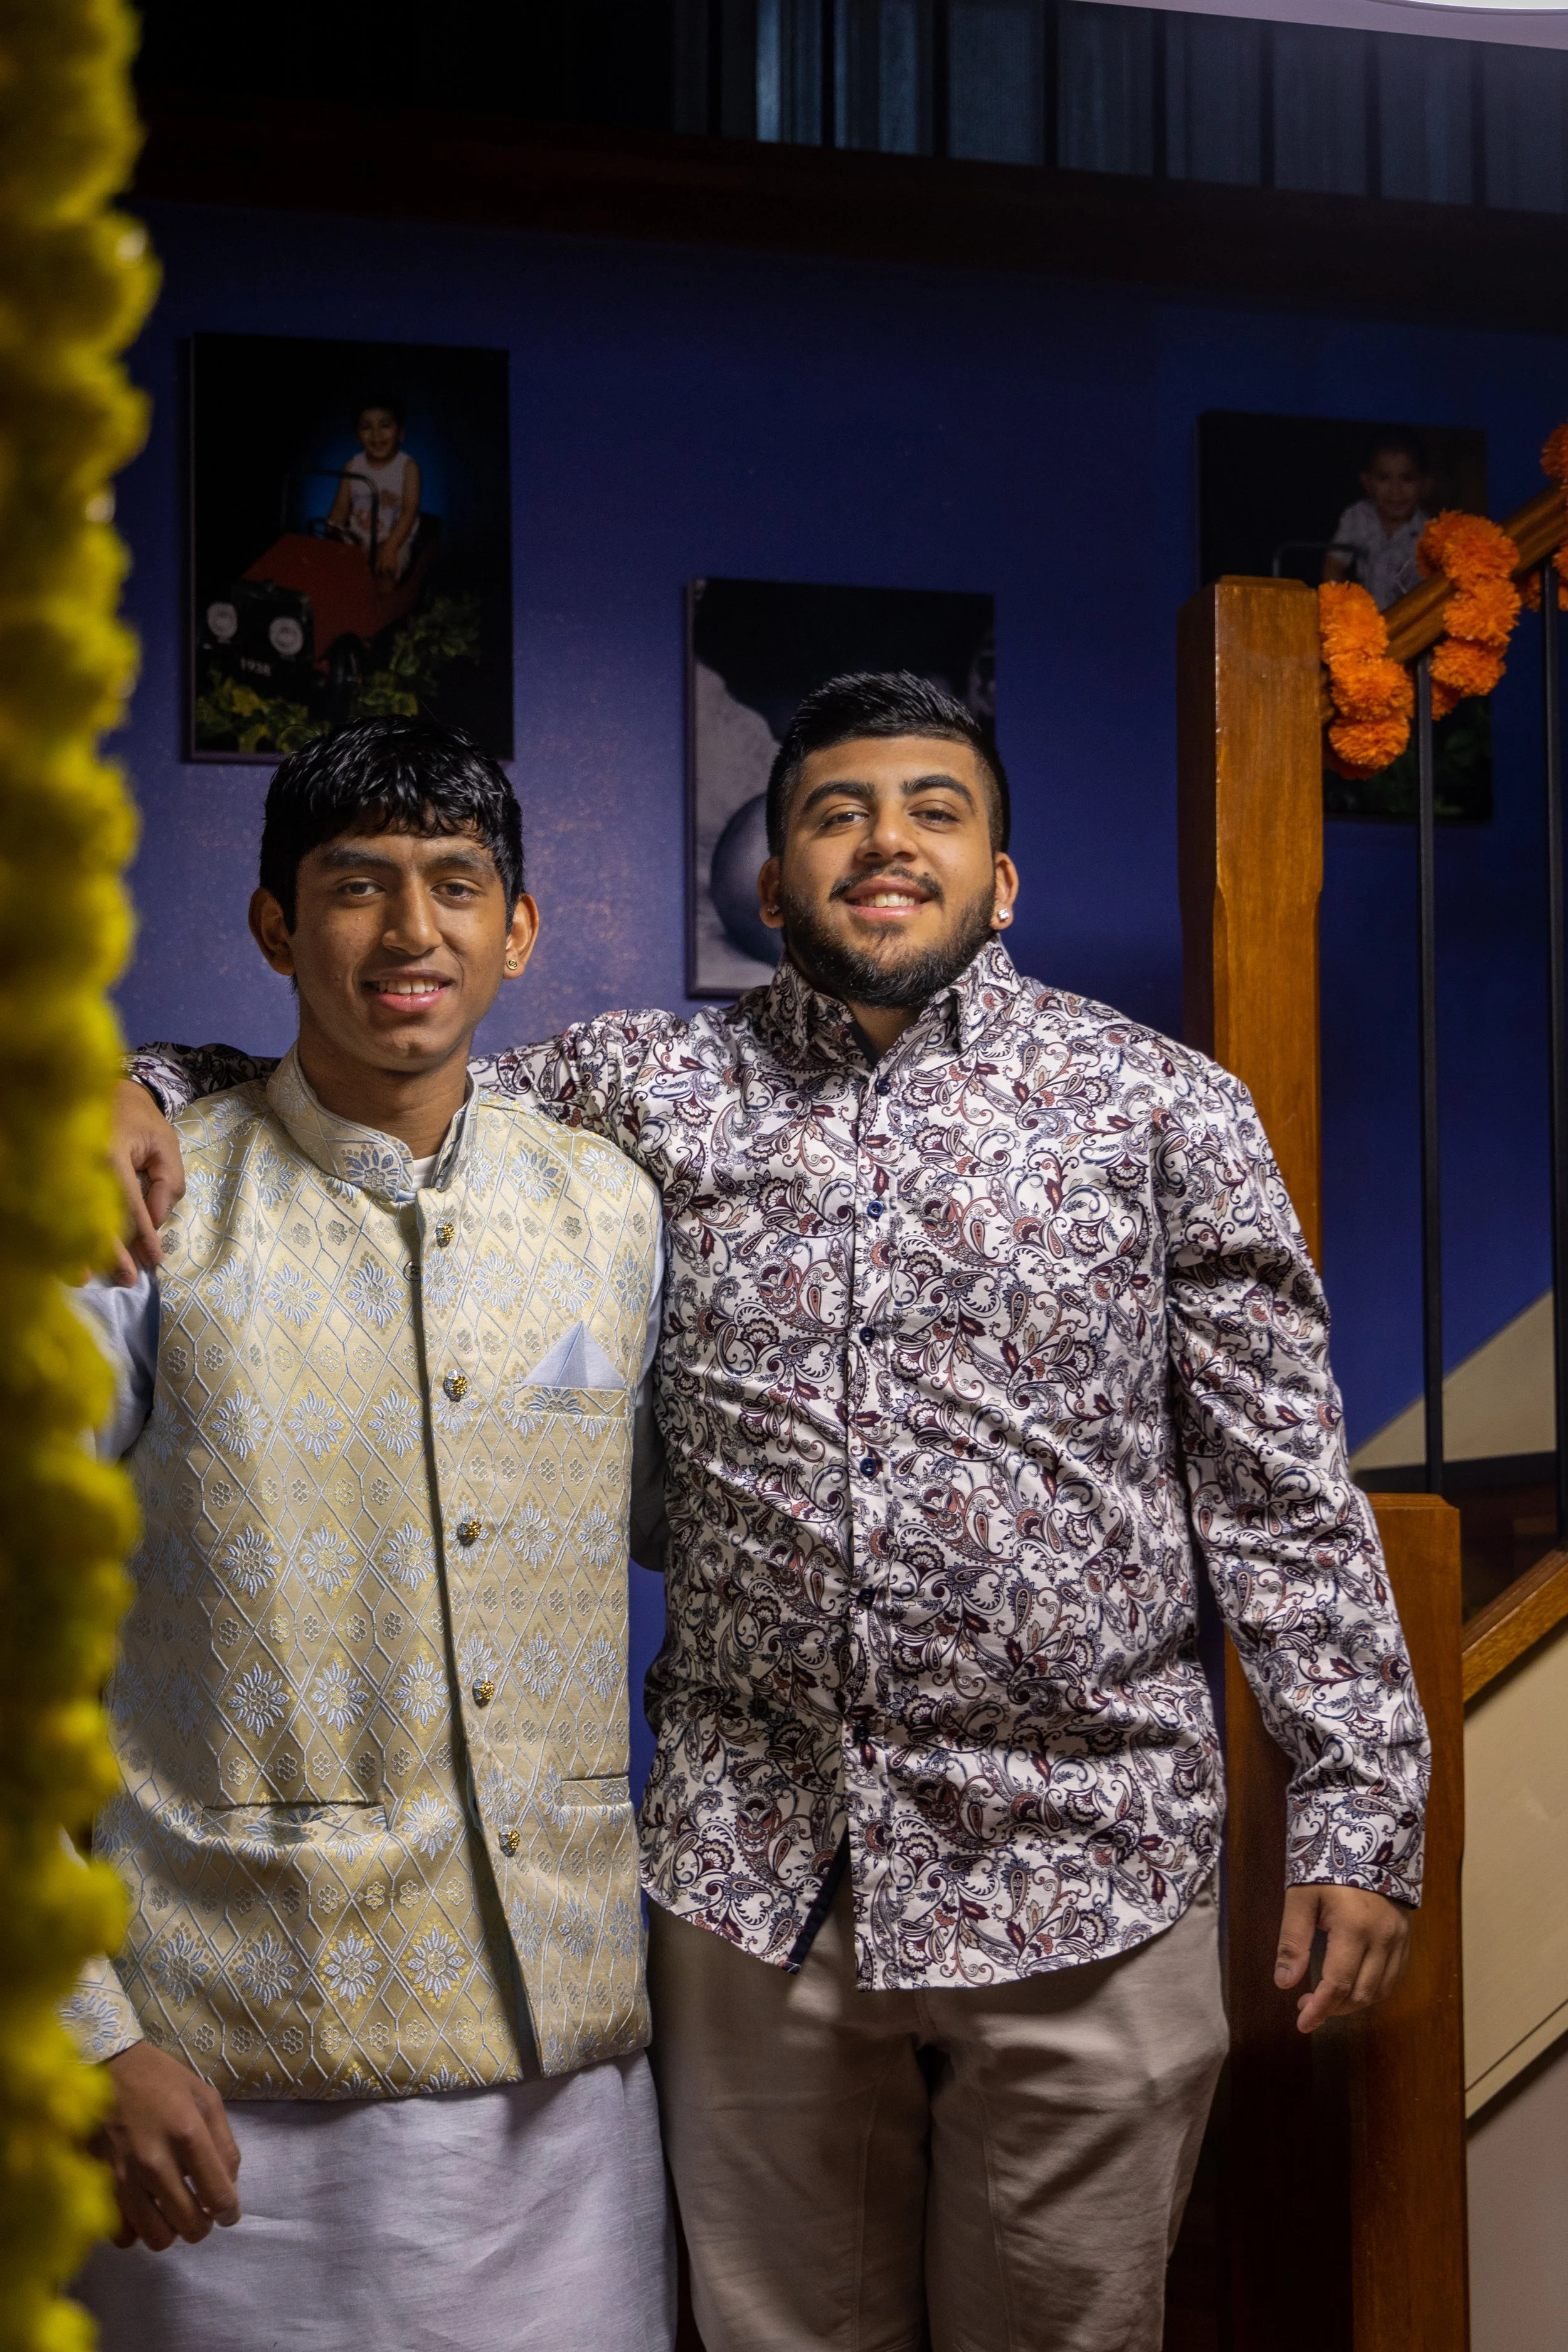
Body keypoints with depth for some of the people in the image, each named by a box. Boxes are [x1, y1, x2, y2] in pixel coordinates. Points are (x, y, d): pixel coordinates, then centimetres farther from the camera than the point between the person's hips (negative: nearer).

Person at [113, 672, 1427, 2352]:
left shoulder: (1161, 1108, -1)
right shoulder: (650, 1090, 4)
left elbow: (1282, 1493, 0)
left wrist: (1358, 1808, -3)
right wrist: (142, 1083, -7)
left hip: (1085, 1885, -1)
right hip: (754, 1881, 2)